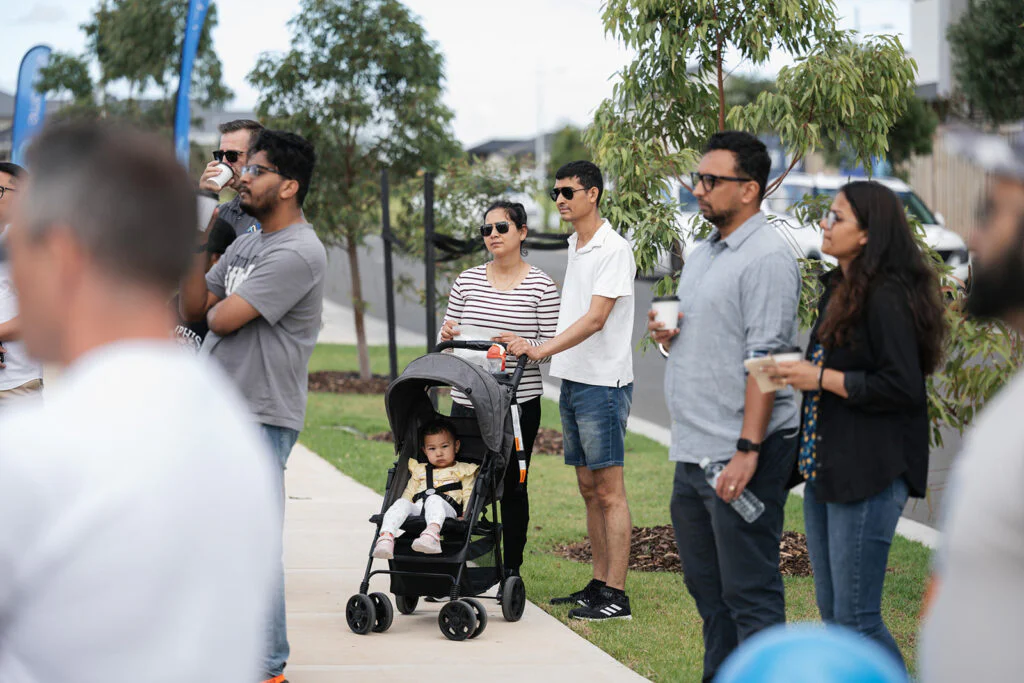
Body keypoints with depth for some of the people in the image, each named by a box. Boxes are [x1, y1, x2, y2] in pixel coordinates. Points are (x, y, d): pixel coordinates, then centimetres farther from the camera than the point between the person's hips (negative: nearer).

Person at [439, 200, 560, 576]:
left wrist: (523, 345, -20)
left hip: (519, 402, -3)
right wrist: (448, 334, -6)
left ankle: (511, 569, 13)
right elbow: (448, 341, 16)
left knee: (512, 486, 3)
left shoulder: (541, 285, 0)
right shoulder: (466, 281, 10)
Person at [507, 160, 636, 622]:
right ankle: (599, 584, 17)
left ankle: (616, 595, -7)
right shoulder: (574, 246, 15)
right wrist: (541, 351, 16)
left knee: (609, 491, -8)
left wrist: (542, 350, -29)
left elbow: (595, 319, -22)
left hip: (603, 384, -9)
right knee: (588, 489, 11)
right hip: (573, 380, 9)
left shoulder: (614, 249, -13)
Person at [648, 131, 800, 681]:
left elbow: (766, 360, -20)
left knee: (749, 595, -5)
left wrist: (747, 450, -25)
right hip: (692, 451, 10)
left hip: (739, 455, -10)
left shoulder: (766, 258, -13)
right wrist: (666, 335, 5)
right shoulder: (702, 255, 17)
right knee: (707, 588, 16)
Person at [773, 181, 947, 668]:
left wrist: (820, 378, -17)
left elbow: (901, 387, -21)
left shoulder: (887, 299, -15)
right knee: (831, 613, 14)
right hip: (825, 471, 10)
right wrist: (799, 370, 10)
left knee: (856, 618, -7)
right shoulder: (838, 289, 15)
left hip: (868, 476, -10)